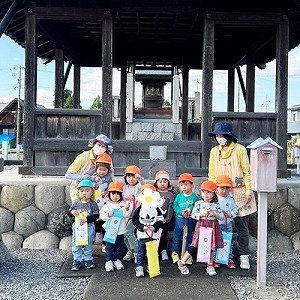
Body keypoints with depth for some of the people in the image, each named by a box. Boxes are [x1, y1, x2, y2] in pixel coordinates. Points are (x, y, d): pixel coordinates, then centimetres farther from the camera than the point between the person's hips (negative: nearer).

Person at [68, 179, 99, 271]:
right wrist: (72, 212, -18)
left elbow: (96, 215, -13)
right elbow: (69, 212, 5)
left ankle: (88, 260, 26)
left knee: (88, 245, 11)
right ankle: (76, 261, 18)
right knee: (76, 245, 7)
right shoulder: (76, 203, 1)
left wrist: (86, 218, -24)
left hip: (89, 227, -2)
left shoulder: (93, 204, -7)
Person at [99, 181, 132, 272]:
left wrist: (127, 210, -27)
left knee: (119, 246, 13)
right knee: (109, 246, 5)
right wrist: (108, 214, -25)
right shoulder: (107, 205, -3)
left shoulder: (123, 204, -1)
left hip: (120, 230, 2)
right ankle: (109, 261, 15)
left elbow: (126, 215, -8)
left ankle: (117, 260, 26)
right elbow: (102, 215, -6)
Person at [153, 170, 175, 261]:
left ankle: (163, 250, 20)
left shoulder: (170, 194, 2)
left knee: (164, 234, 6)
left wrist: (167, 219, -12)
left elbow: (170, 207, -3)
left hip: (164, 219, -1)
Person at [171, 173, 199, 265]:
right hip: (179, 218, 1)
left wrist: (190, 209, -26)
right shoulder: (179, 196, -3)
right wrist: (181, 211, -20)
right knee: (176, 236, 8)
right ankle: (174, 252, 21)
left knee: (188, 237, 12)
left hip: (189, 220, -1)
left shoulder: (194, 197, -8)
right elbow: (174, 206, -5)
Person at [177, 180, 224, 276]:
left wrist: (214, 214, -18)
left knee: (211, 247, 9)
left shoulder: (216, 205, 3)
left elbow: (222, 216, -1)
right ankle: (182, 263, 10)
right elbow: (193, 214, -7)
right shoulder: (198, 203, -1)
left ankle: (210, 266, 26)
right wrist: (201, 214, -21)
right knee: (195, 246, -4)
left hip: (212, 227, 2)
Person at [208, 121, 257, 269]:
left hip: (239, 193, -3)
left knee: (242, 226, 2)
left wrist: (248, 191, -7)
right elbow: (212, 174, 11)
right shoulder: (214, 151, 6)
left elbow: (247, 172, -3)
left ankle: (244, 255, 12)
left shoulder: (240, 149, -5)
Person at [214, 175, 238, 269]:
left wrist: (230, 214, -14)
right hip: (217, 224, -3)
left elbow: (235, 209, 3)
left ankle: (230, 258, 22)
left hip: (228, 224, 3)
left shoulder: (230, 199, 2)